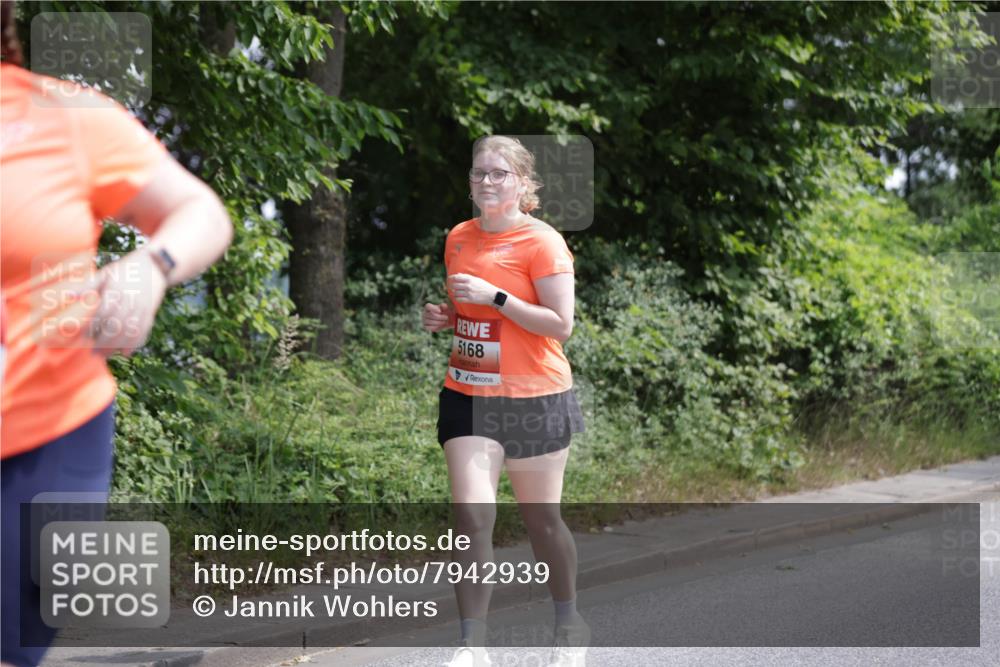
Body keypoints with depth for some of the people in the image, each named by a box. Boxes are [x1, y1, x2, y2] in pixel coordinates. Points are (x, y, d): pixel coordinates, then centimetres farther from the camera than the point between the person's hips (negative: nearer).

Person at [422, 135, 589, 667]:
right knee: (471, 516, -9)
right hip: (467, 397, 4)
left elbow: (561, 324, -16)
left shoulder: (542, 242, -10)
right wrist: (443, 317, 2)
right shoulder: (459, 238, 9)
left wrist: (494, 297, -21)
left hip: (534, 399, -4)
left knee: (541, 521, 8)